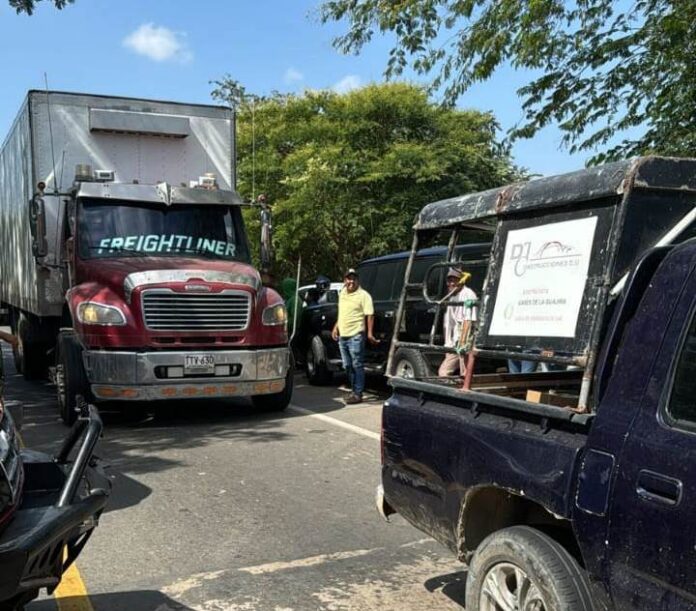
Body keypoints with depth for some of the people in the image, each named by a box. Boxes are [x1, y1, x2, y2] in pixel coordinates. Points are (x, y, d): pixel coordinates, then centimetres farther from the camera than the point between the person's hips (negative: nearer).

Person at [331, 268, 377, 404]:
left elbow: (370, 315, -13)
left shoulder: (363, 295, -8)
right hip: (342, 336, 8)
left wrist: (370, 333, -19)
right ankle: (354, 390, 25)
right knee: (348, 366, 14)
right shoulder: (342, 293, 15)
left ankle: (358, 394, -1)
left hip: (355, 336, -8)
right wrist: (336, 328, 19)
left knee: (357, 366, -5)